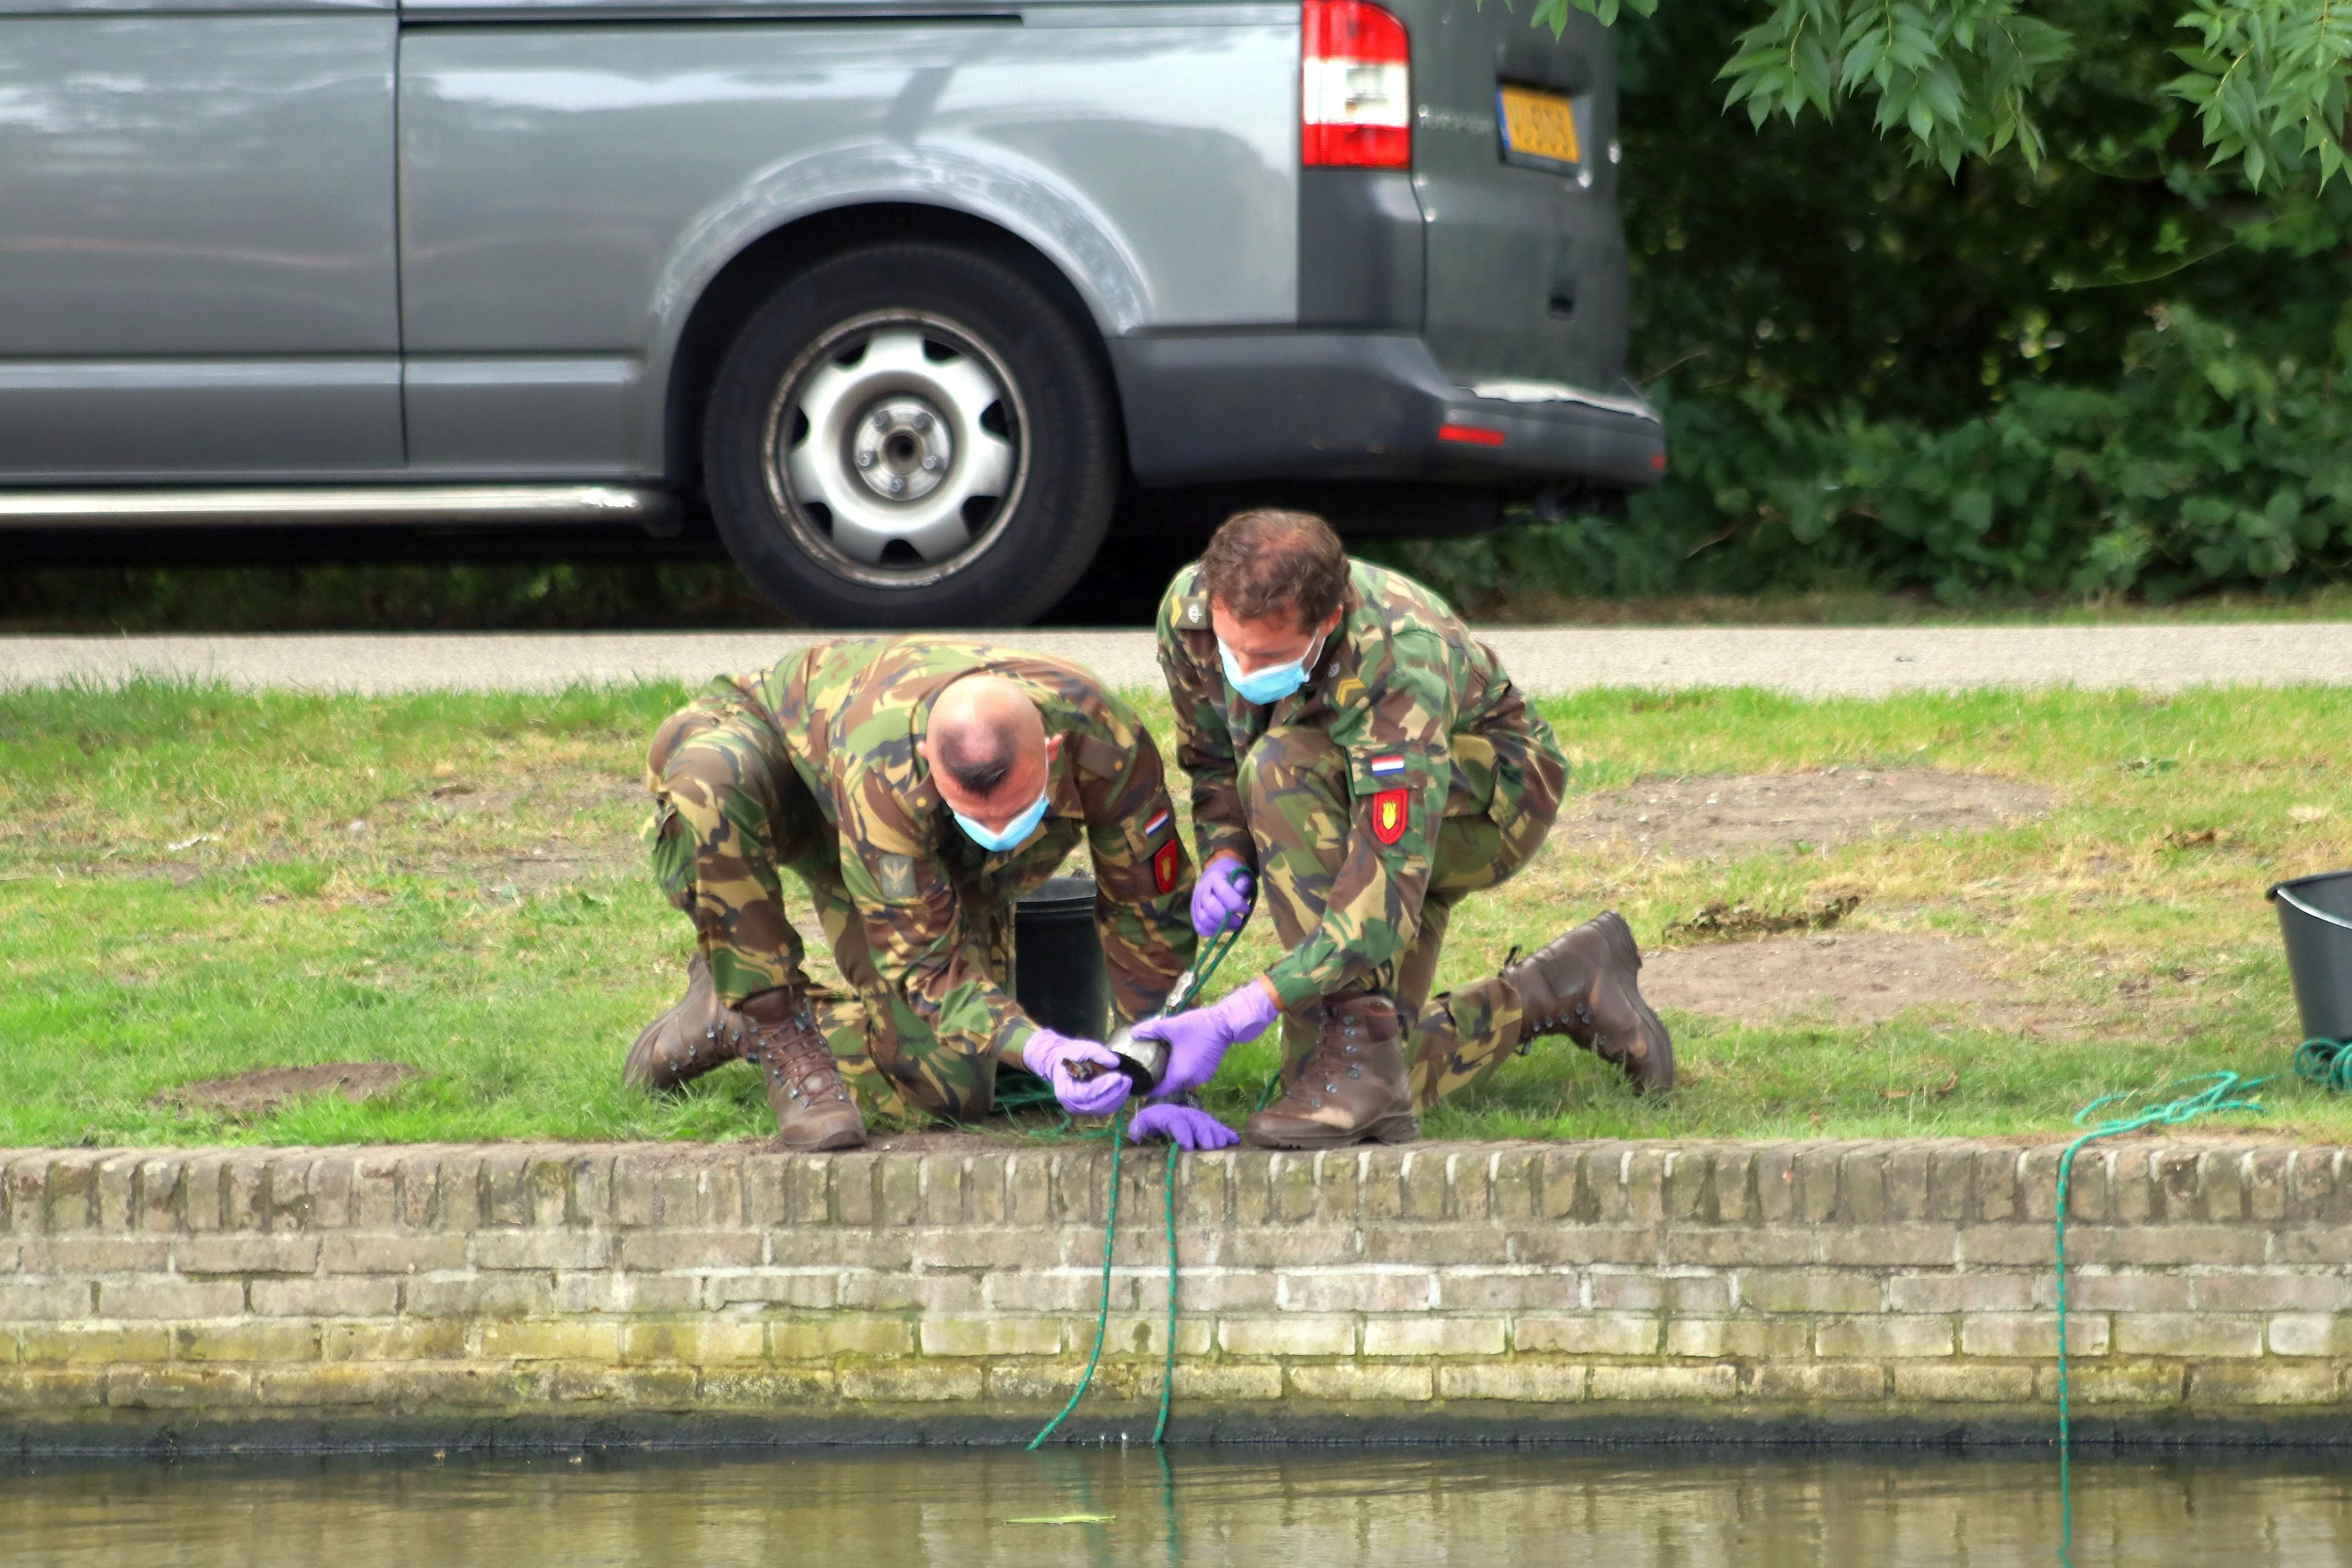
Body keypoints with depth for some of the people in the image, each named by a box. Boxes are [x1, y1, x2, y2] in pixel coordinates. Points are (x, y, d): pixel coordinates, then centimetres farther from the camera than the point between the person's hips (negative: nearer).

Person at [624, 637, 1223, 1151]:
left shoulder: (1105, 741, -38)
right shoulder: (881, 768, -46)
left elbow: (1150, 910, -21)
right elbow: (924, 963, -38)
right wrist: (1040, 1051, -55)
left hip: (949, 866, 4)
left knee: (951, 1086, -15)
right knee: (710, 782, -42)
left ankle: (730, 1016, 8)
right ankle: (775, 1028, -26)